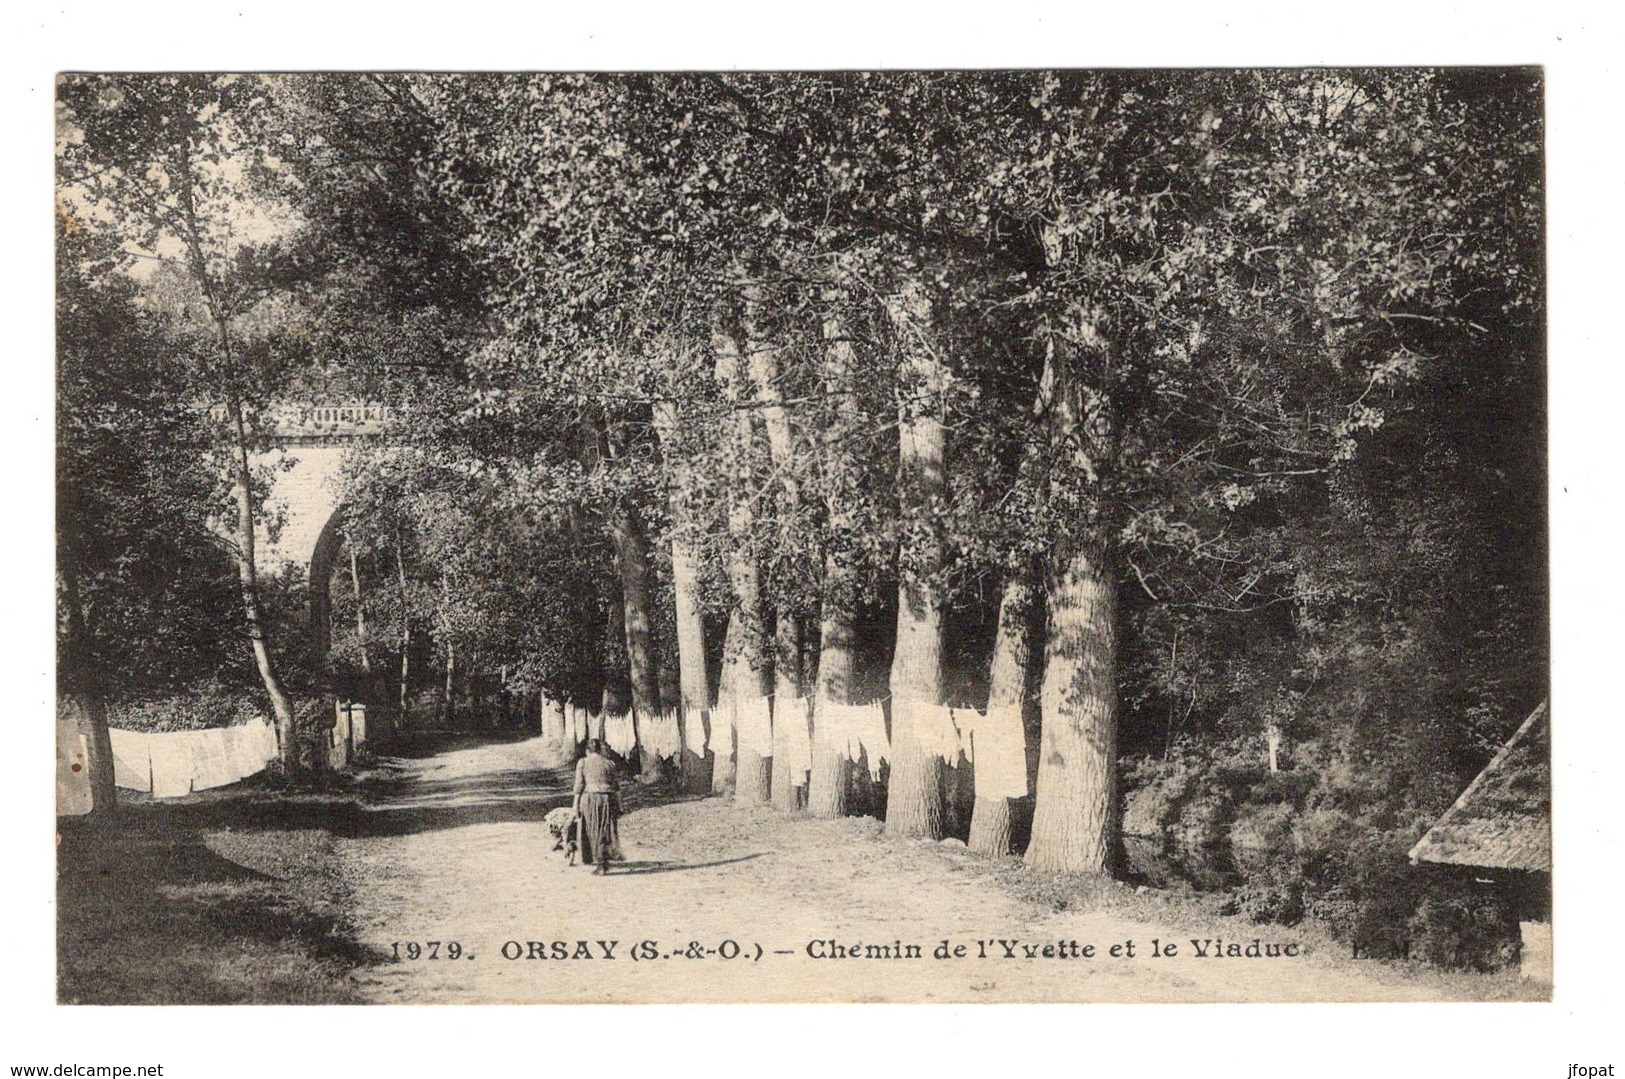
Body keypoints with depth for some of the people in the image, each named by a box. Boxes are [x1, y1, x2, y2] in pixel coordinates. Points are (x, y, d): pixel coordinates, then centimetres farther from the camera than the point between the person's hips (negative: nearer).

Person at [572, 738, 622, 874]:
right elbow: (615, 787, 8)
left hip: (589, 798, -2)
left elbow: (579, 787, -1)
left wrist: (576, 807, 2)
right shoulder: (609, 764, 10)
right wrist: (618, 807, 11)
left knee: (593, 832, 5)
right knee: (606, 831, 10)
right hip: (608, 799, 2)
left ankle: (599, 864, 3)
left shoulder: (583, 762, 4)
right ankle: (605, 863, 9)